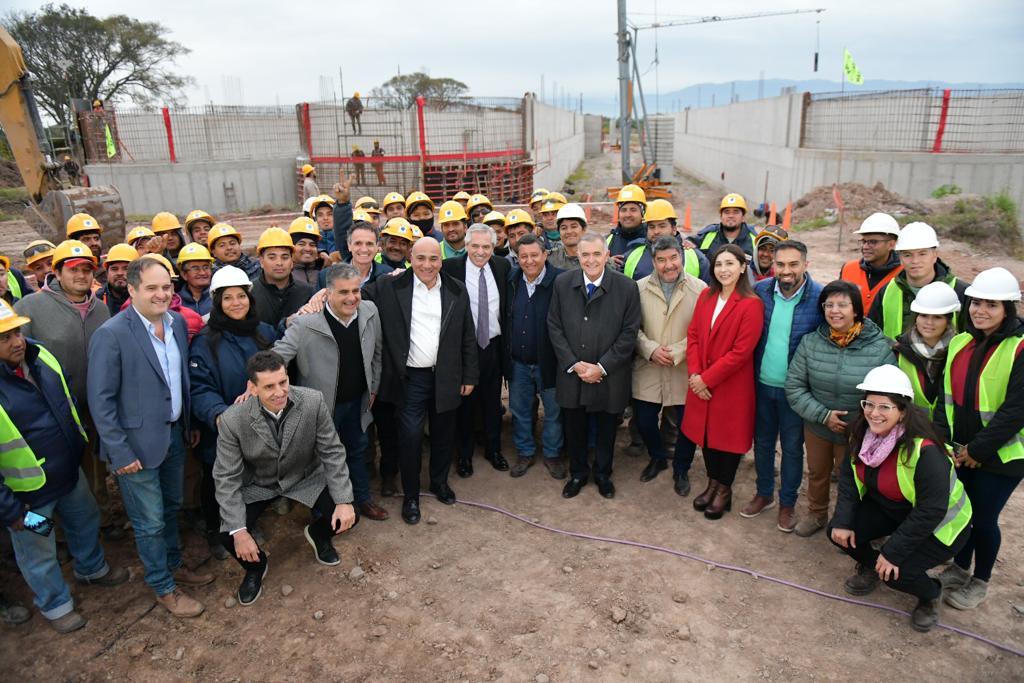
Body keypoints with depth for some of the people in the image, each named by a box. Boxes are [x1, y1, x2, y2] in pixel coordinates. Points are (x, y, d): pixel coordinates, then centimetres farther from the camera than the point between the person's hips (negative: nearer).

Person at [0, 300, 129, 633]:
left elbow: (67, 402, 11)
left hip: (70, 472, 7)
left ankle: (92, 568, 56)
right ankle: (55, 604, 43)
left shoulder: (39, 356, -8)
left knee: (86, 521, 28)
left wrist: (81, 442, 16)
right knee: (39, 555, 18)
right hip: (28, 492, -6)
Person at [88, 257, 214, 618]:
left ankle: (173, 565, 44)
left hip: (174, 433, 6)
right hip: (138, 442, -6)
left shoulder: (177, 322, 0)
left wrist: (189, 424, 13)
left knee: (171, 508, 23)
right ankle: (164, 588, 28)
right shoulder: (111, 334, -19)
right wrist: (120, 453, -16)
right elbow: (100, 400, -16)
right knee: (150, 522, 9)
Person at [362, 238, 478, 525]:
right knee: (410, 437, 1)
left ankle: (440, 482, 41)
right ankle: (410, 496, 22)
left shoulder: (456, 291, 1)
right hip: (410, 379, -2)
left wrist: (469, 377, 5)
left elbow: (468, 337, 4)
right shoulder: (391, 287, -5)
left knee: (443, 434, 17)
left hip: (446, 378, 2)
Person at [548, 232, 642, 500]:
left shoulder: (627, 287, -9)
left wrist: (602, 367, -14)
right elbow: (554, 327, -1)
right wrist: (574, 364, -10)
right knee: (573, 427, 15)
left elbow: (629, 333, -8)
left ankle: (603, 474, 39)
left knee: (606, 429, 15)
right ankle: (578, 473, 38)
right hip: (571, 374, 2)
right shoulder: (562, 283, -4)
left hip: (610, 376, -1)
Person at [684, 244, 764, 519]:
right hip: (701, 384, 5)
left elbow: (741, 352, -18)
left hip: (731, 386, -5)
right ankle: (712, 483, 36)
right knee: (706, 434, 15)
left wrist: (707, 379, -16)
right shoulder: (706, 296, 4)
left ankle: (724, 490, 30)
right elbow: (693, 335, 4)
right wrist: (695, 373, -8)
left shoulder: (751, 304, -15)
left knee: (728, 436, 10)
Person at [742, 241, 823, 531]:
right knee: (762, 441, 18)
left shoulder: (820, 298, -14)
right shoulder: (760, 291, -5)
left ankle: (787, 503, 31)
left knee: (792, 447, 12)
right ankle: (764, 494, 38)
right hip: (762, 384, 3)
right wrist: (750, 373, 0)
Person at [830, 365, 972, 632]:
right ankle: (868, 567, 22)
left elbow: (931, 511, -30)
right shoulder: (863, 433, -13)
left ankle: (930, 596, 13)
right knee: (839, 533, -11)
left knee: (896, 571, -23)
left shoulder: (925, 451, -35)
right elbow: (850, 475, -5)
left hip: (940, 525, -6)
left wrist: (893, 551, -27)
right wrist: (843, 521, -16)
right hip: (891, 510, 6)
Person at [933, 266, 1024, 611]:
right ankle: (959, 567, 40)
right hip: (959, 451, 5)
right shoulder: (960, 342, 3)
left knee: (983, 518, 8)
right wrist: (942, 439, -4)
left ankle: (980, 582, 31)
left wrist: (978, 450, -16)